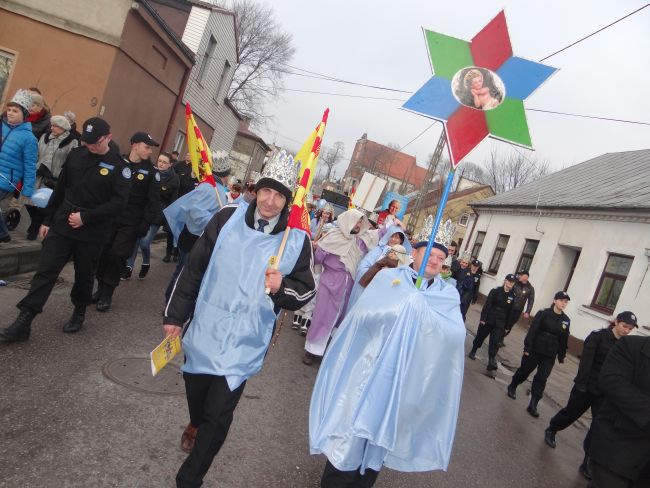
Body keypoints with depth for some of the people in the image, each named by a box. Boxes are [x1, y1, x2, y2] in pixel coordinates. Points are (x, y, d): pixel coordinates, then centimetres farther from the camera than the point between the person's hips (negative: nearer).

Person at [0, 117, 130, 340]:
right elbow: (60, 190, 11)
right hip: (62, 224, 3)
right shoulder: (75, 155, 6)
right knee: (45, 271, -1)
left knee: (84, 276, 10)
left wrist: (85, 218, -16)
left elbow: (118, 203, -13)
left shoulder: (118, 167, -7)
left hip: (92, 232, -3)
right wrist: (48, 220, 11)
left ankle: (79, 314, 32)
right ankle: (24, 321, 2)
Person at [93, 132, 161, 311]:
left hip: (131, 224, -2)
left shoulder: (152, 172, -2)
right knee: (102, 253, 6)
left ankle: (107, 293, 13)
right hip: (110, 219, 2)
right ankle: (101, 288, 25)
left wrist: (144, 226, -11)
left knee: (117, 256, -3)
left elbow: (153, 202, -4)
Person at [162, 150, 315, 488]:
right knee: (195, 394, 25)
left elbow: (306, 290, 0)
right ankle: (196, 425, 60)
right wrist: (175, 316, 5)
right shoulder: (227, 219, -5)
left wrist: (281, 288, -22)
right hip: (204, 331, 3)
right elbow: (193, 270, 2)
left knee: (218, 416, -2)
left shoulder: (297, 240, -9)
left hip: (244, 345, -2)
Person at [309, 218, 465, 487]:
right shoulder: (388, 277, 0)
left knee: (385, 433, 16)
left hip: (408, 379, 2)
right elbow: (362, 313, -14)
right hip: (371, 368, -2)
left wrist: (422, 313, -24)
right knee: (352, 428, 7)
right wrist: (407, 308, -23)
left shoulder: (449, 295, 5)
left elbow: (456, 334, -12)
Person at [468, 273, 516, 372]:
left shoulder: (512, 296, 1)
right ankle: (473, 352, 34)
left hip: (500, 323, 1)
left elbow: (510, 311, 3)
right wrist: (483, 318, -15)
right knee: (480, 336, 12)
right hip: (488, 319, -1)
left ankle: (491, 361, -7)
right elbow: (487, 304, -10)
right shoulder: (496, 291, -6)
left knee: (495, 342, -8)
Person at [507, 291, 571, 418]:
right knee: (524, 371, 12)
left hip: (550, 356, 3)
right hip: (535, 350, -3)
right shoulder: (543, 314, -10)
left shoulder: (566, 320, 2)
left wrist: (561, 356, 9)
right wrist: (527, 348, -15)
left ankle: (533, 405, 5)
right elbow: (532, 331, -12)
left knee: (541, 379, 0)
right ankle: (512, 387, 37)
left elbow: (564, 340, 7)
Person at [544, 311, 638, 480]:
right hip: (586, 386, -3)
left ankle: (588, 462, 8)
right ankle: (551, 430, 39)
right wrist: (581, 383, -19)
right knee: (571, 412, 12)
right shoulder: (598, 336, -10)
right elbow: (586, 361, -14)